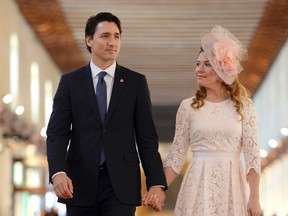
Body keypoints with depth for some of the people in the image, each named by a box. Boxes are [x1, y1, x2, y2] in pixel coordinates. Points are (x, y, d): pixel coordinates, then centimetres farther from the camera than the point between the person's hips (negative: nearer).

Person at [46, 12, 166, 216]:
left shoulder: (136, 82, 6)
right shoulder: (70, 82, 5)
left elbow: (146, 136, 4)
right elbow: (57, 133, -2)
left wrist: (156, 182, -4)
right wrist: (58, 172, -19)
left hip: (121, 183, -1)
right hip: (80, 183, 1)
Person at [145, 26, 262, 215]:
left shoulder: (243, 106, 1)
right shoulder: (188, 107, 4)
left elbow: (253, 153, -2)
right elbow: (177, 154, 5)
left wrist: (254, 198, -7)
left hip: (232, 186, 0)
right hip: (198, 186, 1)